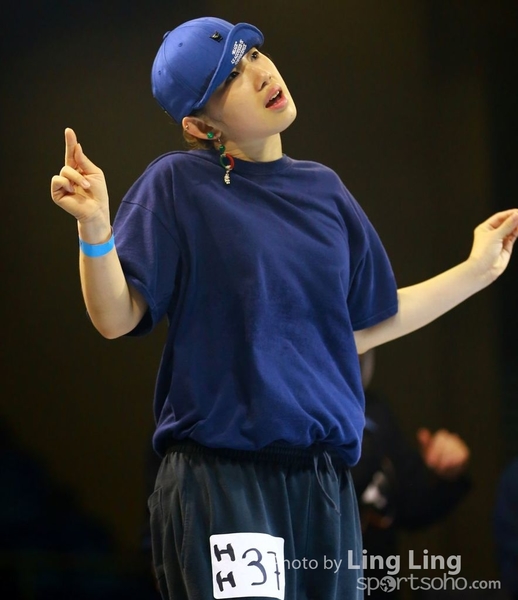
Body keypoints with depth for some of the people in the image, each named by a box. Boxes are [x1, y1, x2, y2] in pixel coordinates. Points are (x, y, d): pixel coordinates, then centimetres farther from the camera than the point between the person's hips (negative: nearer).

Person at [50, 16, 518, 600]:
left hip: (325, 480, 5)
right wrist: (94, 228, -26)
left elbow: (363, 327, 18)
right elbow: (116, 319, -9)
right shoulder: (178, 185, -4)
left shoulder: (323, 188, 11)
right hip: (220, 480, -5)